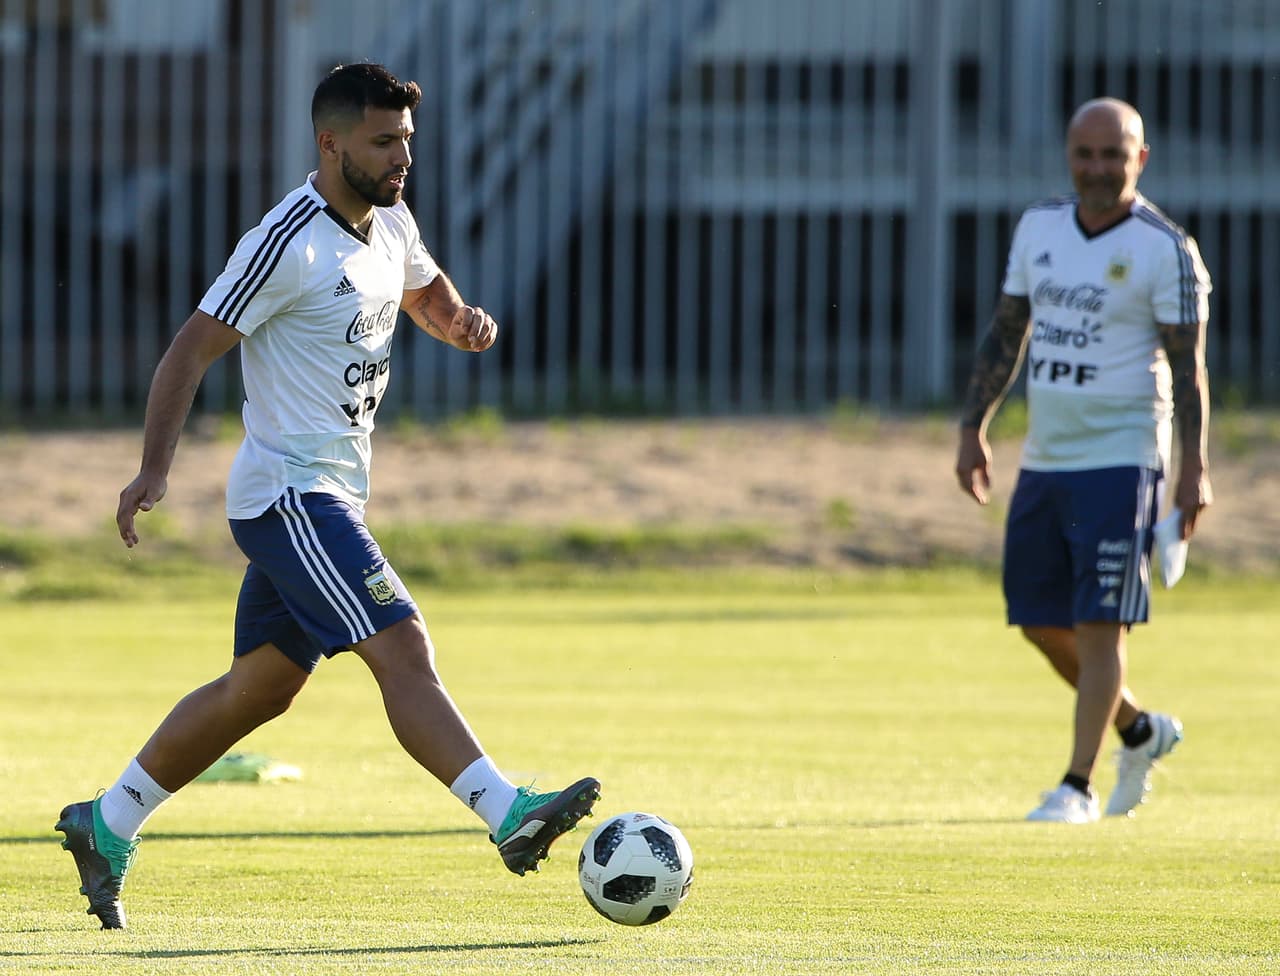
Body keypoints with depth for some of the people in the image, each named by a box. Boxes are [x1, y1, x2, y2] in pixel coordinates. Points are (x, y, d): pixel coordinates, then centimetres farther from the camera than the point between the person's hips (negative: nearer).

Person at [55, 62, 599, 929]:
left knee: (260, 688, 15)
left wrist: (463, 321, 2)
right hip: (290, 492, -10)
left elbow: (427, 295, 27)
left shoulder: (390, 223, 8)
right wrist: (155, 468, -23)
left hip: (330, 498, 10)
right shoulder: (288, 244, -17)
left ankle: (108, 825, 27)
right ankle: (509, 815, -30)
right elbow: (192, 350, -15)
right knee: (404, 649, -21)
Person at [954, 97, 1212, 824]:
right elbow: (1007, 334, 15)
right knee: (1040, 621, 10)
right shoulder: (1039, 227, 8)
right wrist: (974, 426, 10)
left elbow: (1188, 365, -9)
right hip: (1044, 458, 6)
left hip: (1121, 458, -6)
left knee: (1100, 625, -9)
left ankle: (1079, 788, -4)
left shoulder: (1166, 250, -9)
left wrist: (1194, 467, -15)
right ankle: (1140, 732, 31)